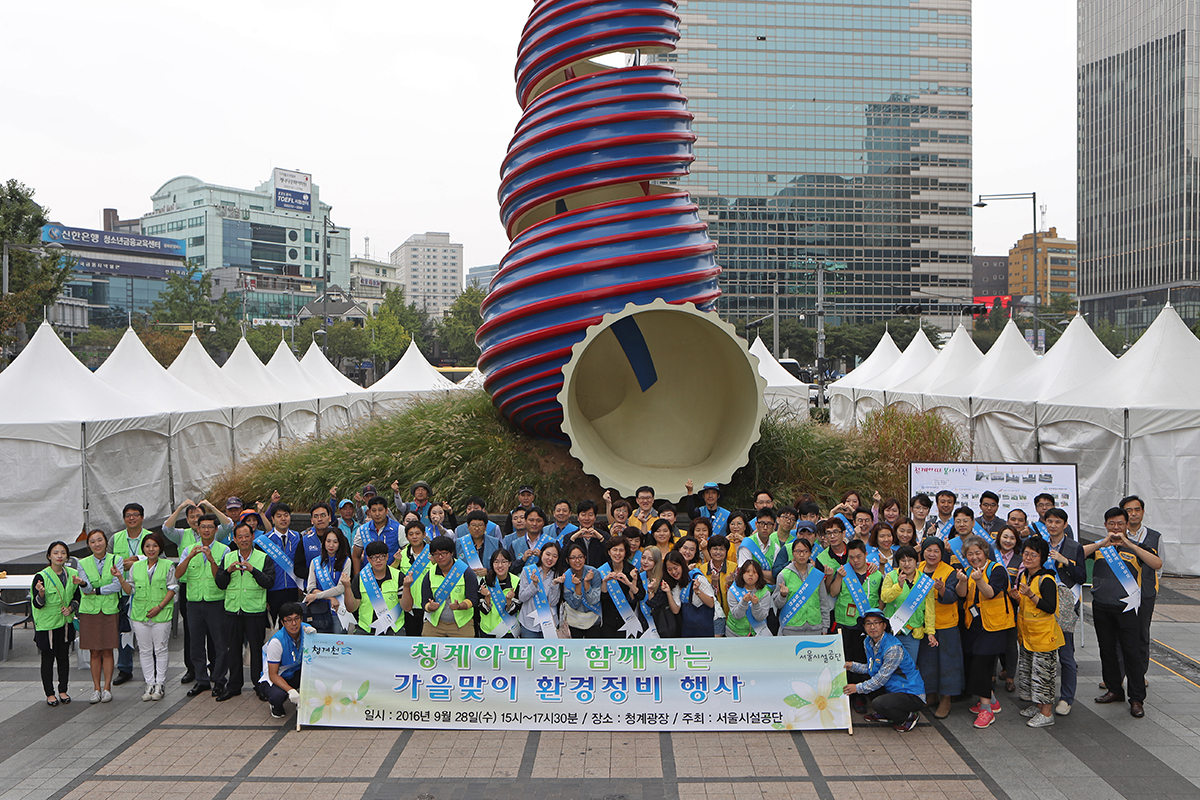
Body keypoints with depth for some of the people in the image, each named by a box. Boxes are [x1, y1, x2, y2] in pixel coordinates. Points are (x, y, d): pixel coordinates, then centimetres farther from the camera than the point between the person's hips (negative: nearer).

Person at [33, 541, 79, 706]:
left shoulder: (72, 575, 0)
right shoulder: (41, 577, -13)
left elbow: (77, 597, 12)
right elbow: (38, 604, -14)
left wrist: (71, 608, -6)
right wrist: (41, 593, -34)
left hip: (65, 623, 4)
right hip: (46, 624, -4)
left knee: (64, 657, 11)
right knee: (48, 659, 5)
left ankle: (63, 690, 23)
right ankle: (49, 693, 16)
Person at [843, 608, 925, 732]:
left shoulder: (894, 648, -24)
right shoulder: (868, 642, 3)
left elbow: (882, 678, -21)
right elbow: (872, 668, 15)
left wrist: (858, 688, -14)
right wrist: (853, 666, 3)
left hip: (912, 694, -9)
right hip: (891, 688, 9)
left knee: (878, 704, -29)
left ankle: (910, 716, -1)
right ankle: (884, 714, 16)